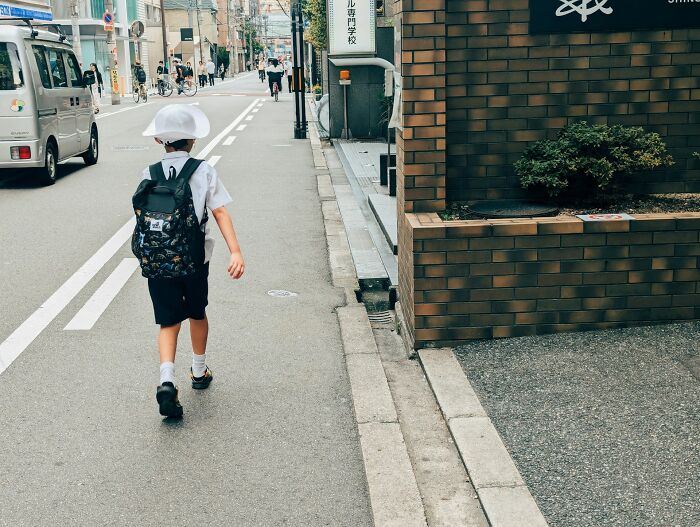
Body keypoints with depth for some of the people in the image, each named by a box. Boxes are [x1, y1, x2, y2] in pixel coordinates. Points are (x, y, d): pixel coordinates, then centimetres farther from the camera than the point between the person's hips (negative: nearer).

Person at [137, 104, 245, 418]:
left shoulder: (149, 175, 0)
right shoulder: (203, 171, -5)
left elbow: (140, 217, 6)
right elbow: (220, 212, -13)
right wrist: (236, 252, -17)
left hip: (156, 261, 1)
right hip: (194, 260, 0)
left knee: (168, 322, 7)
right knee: (197, 313, 22)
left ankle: (166, 380, -16)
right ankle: (199, 372, 39)